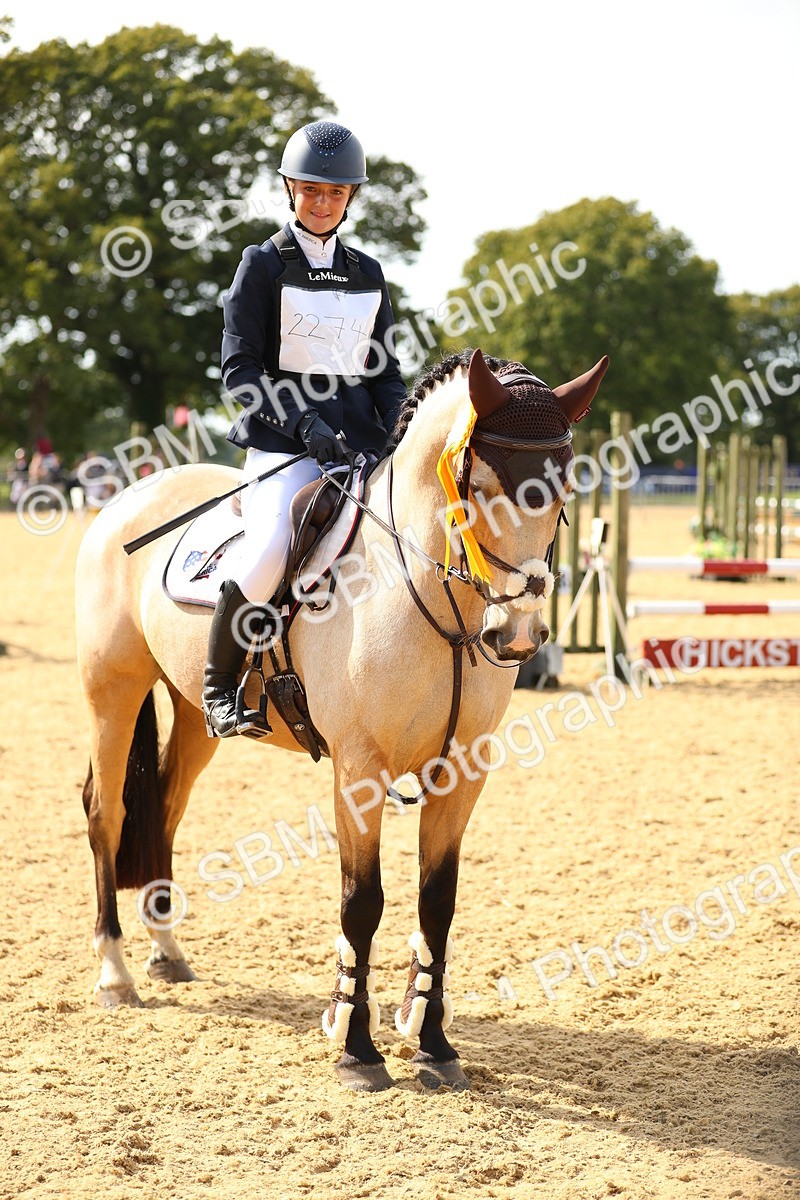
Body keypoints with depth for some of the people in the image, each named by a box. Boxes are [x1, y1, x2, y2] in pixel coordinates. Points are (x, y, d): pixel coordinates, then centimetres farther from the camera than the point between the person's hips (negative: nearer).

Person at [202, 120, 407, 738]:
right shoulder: (264, 264, 2)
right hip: (282, 438, -5)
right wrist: (304, 422, -17)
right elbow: (240, 368, -5)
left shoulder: (367, 274, 16)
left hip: (359, 439, 5)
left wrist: (401, 433, -2)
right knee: (272, 549, -30)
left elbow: (385, 370, 18)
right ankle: (220, 685, -11)